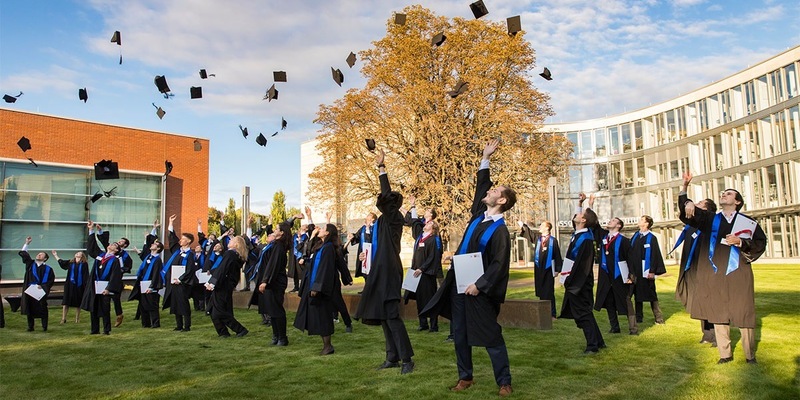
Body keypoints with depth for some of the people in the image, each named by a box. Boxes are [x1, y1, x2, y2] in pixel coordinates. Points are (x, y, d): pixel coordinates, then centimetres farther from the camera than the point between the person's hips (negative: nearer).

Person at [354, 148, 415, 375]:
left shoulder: (394, 218, -10)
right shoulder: (385, 220, 14)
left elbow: (386, 197, -24)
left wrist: (381, 168, -22)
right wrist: (370, 254, 39)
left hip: (388, 273, -10)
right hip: (380, 273, 10)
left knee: (392, 317, -9)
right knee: (383, 317, 12)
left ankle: (407, 359, -2)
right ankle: (393, 357, 20)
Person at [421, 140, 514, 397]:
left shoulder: (499, 230, -13)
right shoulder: (479, 214, 7)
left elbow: (499, 265, -17)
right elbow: (480, 186, 17)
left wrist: (479, 285, -20)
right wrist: (485, 159, 14)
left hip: (478, 288, -8)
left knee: (491, 336, 1)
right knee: (460, 333, 12)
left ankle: (504, 382, 12)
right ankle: (465, 377, 25)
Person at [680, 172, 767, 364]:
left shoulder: (748, 223, 5)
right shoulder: (710, 219, 11)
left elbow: (761, 243, 3)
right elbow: (690, 213, -3)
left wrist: (740, 242, -14)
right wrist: (684, 189, -21)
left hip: (738, 274, -2)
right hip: (715, 274, 2)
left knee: (743, 312, 1)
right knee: (717, 313, 5)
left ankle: (750, 354, 16)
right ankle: (725, 354, 15)